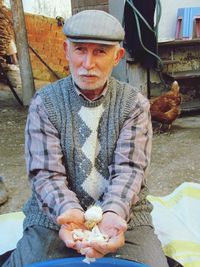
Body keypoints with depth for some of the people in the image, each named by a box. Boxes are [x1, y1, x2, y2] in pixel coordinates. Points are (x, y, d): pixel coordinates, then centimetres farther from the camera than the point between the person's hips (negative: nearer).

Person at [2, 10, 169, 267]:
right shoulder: (44, 103, -3)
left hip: (123, 214, 1)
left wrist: (113, 212, -28)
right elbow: (46, 174, -10)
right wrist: (69, 211, -28)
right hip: (56, 216, 0)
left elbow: (129, 168, -9)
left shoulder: (135, 104, -1)